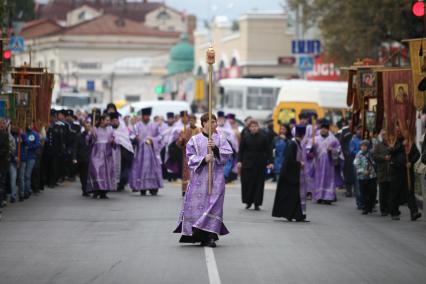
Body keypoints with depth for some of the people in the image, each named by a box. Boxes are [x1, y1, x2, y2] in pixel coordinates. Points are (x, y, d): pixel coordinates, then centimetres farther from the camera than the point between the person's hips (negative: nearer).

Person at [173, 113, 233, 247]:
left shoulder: (220, 138, 9)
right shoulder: (195, 140, 5)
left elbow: (228, 153, 0)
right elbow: (191, 157, -1)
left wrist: (216, 148, -14)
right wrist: (203, 159, -16)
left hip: (216, 177, 0)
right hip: (199, 176, 0)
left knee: (213, 204, -8)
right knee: (197, 204, -2)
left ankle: (210, 236, -8)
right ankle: (197, 235, 9)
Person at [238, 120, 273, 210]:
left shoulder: (263, 137, 0)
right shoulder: (245, 137, 2)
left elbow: (268, 151, 1)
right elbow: (241, 150, 5)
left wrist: (270, 162, -6)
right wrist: (239, 161, -5)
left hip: (260, 164, -1)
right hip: (247, 163, 1)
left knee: (259, 183, -1)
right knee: (247, 182, -2)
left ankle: (257, 204, 4)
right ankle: (248, 202, 16)